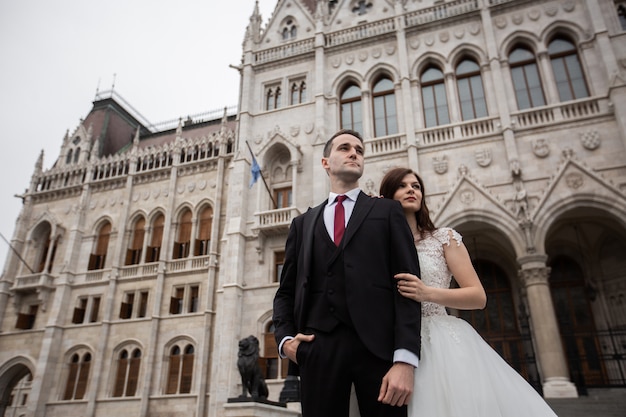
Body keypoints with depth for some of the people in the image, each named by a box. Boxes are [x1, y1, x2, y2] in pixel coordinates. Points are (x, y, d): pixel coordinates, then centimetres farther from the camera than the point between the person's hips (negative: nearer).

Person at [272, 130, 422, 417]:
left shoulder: (387, 211, 10)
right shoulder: (303, 223, 18)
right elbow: (286, 291, 18)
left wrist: (405, 360, -11)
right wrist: (285, 338, -1)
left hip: (378, 345, -1)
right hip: (318, 348, 2)